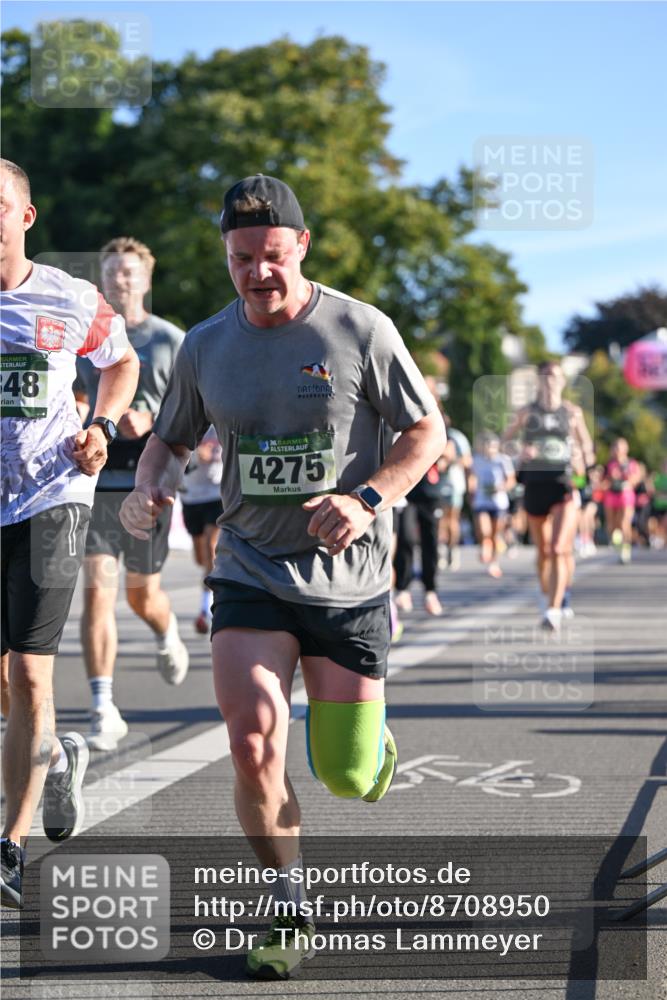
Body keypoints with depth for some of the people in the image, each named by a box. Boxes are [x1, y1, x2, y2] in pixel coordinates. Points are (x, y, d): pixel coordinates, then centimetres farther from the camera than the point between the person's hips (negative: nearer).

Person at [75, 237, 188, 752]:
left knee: (142, 594, 9)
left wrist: (150, 423, -17)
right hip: (95, 482, 1)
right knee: (97, 592, -10)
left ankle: (167, 636, 47)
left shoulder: (171, 341, 1)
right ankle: (103, 710, -10)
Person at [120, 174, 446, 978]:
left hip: (348, 581, -2)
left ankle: (367, 742, 43)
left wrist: (369, 501, -19)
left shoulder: (361, 330, -7)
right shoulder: (205, 346, 2)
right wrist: (150, 486, -6)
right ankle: (290, 915, 6)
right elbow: (171, 438, 16)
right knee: (252, 749, -15)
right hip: (250, 573, 2)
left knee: (346, 777, 2)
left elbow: (427, 432, -3)